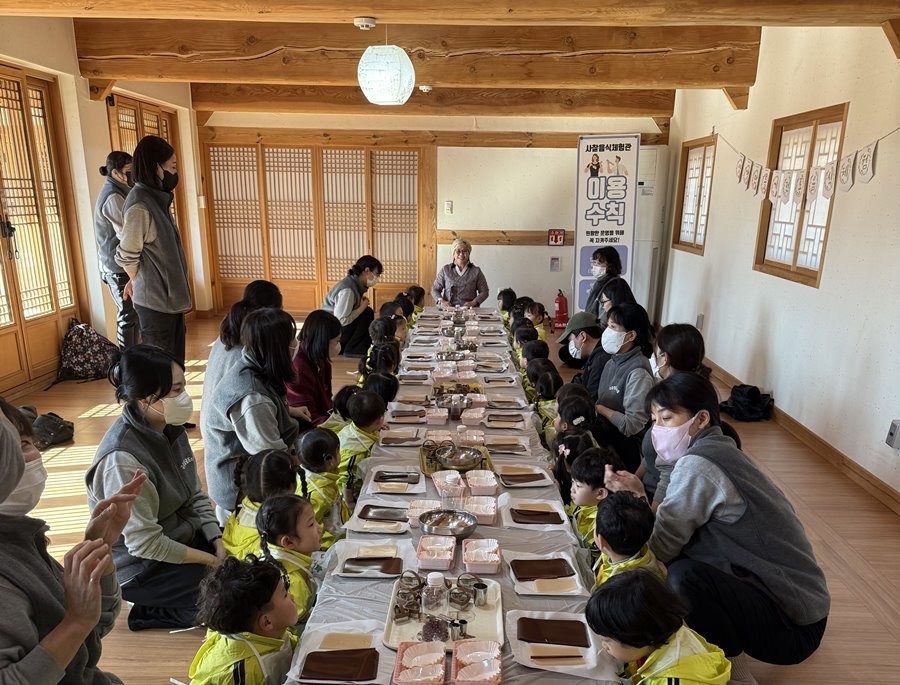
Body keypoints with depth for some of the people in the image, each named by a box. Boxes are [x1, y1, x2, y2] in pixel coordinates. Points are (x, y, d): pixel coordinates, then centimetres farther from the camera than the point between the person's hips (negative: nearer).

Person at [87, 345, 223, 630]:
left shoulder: (171, 429, -8)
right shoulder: (122, 459, -30)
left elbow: (195, 496, 1)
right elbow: (145, 543, -27)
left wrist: (218, 544, -10)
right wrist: (212, 561, -18)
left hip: (180, 537, 7)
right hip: (138, 568, -7)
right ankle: (149, 613, 7)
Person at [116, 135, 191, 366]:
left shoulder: (156, 199, 9)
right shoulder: (139, 206, -19)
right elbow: (127, 256, -12)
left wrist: (138, 282, 12)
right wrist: (139, 282, 6)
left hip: (169, 296, 8)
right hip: (154, 300, -8)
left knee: (175, 361, 16)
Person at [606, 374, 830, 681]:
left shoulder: (697, 465, -22)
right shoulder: (718, 450, 6)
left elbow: (659, 549, -20)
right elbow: (672, 538, 2)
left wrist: (634, 497, -9)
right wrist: (638, 495, -10)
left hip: (792, 625, -10)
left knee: (683, 577, -29)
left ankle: (736, 674, -4)